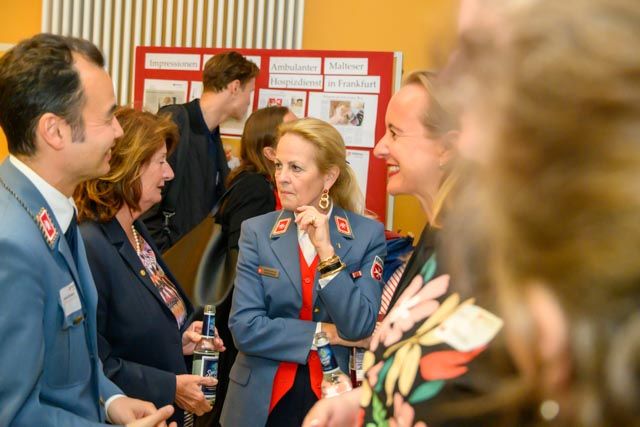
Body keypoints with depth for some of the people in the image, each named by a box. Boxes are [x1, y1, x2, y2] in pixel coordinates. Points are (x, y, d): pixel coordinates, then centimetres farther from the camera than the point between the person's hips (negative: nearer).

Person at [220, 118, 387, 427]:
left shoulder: (368, 235, -6)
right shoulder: (256, 231, -4)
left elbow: (360, 327, -15)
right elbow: (244, 328, -11)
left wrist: (326, 250, -20)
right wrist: (325, 333, -13)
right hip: (264, 402, 1)